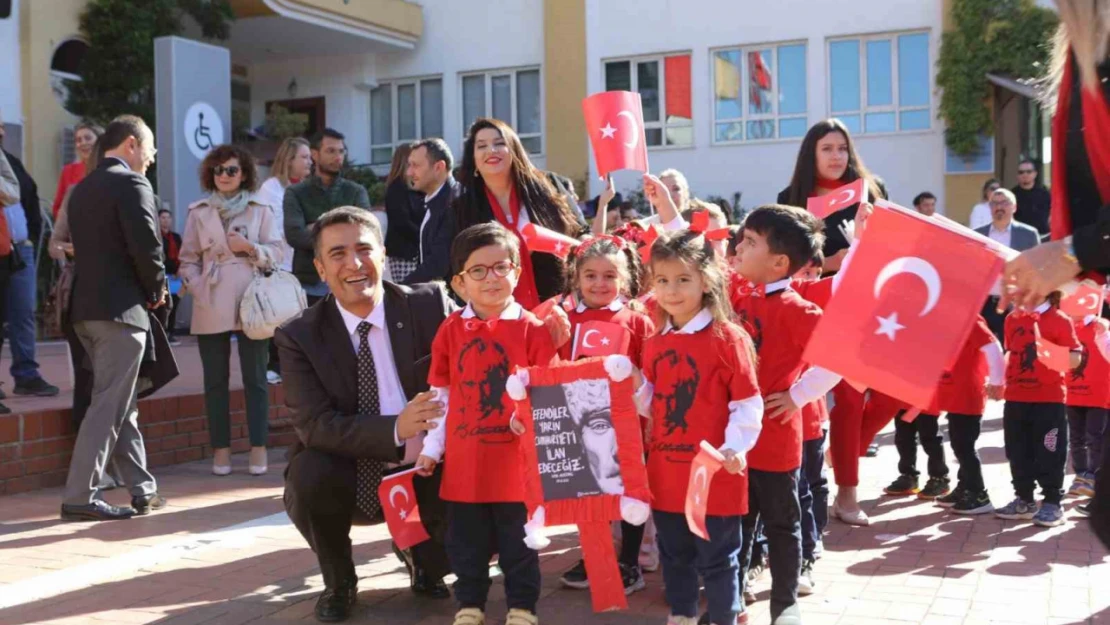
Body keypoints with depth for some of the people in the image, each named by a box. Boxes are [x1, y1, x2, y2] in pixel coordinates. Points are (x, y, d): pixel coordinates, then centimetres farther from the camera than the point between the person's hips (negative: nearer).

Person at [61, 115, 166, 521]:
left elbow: (86, 247, 15)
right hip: (120, 308, -8)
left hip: (86, 308, 9)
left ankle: (142, 490, 20)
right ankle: (80, 496, -3)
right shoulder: (130, 183, -9)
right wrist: (157, 290, -1)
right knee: (108, 404, -4)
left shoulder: (82, 188, 16)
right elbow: (146, 246, -18)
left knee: (122, 403, 14)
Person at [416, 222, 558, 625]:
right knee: (466, 543, 14)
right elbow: (440, 396, 7)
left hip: (515, 459, -2)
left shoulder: (532, 329, -6)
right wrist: (431, 447, 6)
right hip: (463, 460, 2)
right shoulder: (451, 331, 1)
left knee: (519, 542, 10)